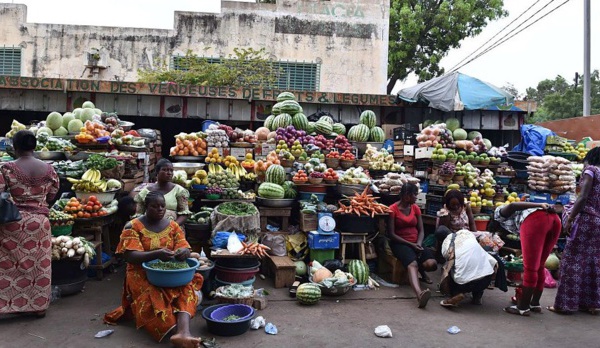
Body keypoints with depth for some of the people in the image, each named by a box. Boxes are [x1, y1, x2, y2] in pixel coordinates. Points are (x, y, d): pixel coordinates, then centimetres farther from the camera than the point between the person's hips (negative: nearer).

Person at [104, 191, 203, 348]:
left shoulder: (172, 225, 8)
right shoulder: (133, 226, -4)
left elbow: (185, 248, 0)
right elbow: (130, 256, -15)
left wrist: (183, 252, -27)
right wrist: (156, 254, -32)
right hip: (142, 274, -2)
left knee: (187, 287, -32)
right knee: (155, 295, -37)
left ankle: (183, 333, -49)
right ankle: (182, 331, -38)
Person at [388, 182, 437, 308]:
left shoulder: (415, 208, 13)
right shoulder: (393, 209, -5)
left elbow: (421, 230, 10)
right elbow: (391, 234, -9)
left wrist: (419, 243, -11)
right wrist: (411, 244, -15)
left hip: (416, 243, 5)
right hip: (400, 243, -5)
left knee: (431, 264, -22)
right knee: (412, 263, -36)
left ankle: (421, 272, 15)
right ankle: (420, 294, -60)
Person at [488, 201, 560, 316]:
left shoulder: (499, 213, 23)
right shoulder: (515, 223, 40)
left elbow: (511, 206, 1)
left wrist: (539, 205, -8)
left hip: (535, 220, -8)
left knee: (530, 268, -1)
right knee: (539, 266, 19)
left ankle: (523, 307, 7)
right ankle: (535, 304, 27)